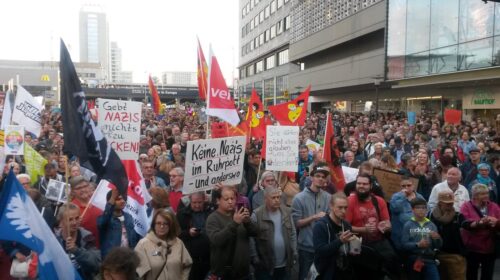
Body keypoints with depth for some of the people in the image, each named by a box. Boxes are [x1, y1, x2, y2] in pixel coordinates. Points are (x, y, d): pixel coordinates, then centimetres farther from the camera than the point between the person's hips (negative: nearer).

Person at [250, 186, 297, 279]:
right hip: (265, 266, -4)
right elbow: (251, 239, -10)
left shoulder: (287, 212, 3)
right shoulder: (257, 215, -12)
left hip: (285, 265, 4)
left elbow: (293, 235, 10)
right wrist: (255, 259, -11)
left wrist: (294, 253, 7)